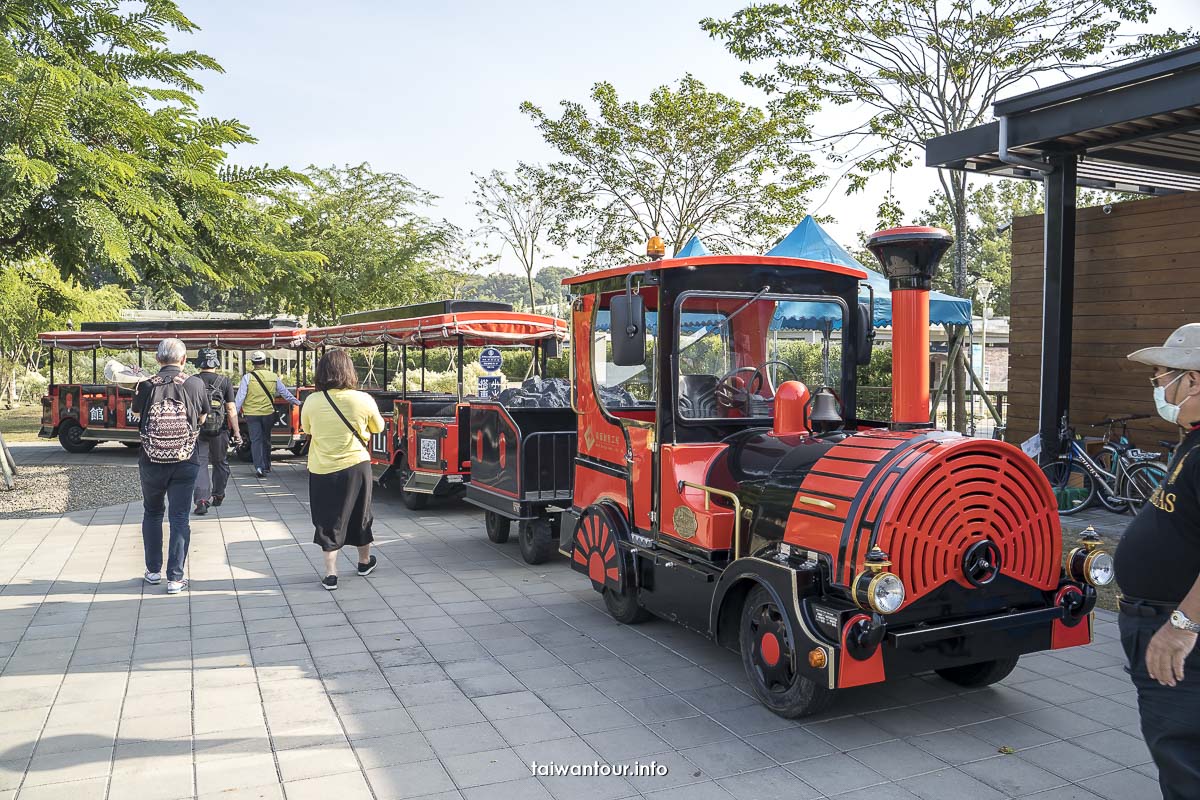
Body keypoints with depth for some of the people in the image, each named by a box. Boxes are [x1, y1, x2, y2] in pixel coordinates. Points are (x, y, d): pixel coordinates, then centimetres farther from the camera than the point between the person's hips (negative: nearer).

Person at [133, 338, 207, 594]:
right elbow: (202, 418, 7)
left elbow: (137, 410, 11)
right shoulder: (195, 384, -7)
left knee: (152, 513, 20)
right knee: (179, 518, 4)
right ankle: (175, 578, 3)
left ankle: (153, 570, 27)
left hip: (151, 461, 1)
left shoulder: (147, 385, -8)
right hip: (185, 462, -1)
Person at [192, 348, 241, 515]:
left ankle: (202, 500, -11)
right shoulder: (225, 382, -4)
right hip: (220, 430, 1)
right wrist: (236, 432, -2)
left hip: (198, 430, -1)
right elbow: (231, 409, -6)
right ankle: (217, 496, 31)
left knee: (200, 464, 1)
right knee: (220, 463, 19)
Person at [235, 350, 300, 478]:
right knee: (266, 439, 16)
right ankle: (267, 466, 24)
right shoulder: (273, 377, 1)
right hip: (268, 413, 2)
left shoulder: (247, 377, -7)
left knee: (256, 440, 1)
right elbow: (284, 393, 11)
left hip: (252, 414, -2)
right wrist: (297, 402, 24)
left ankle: (259, 467, -10)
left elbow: (240, 397, -8)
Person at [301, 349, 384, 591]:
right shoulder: (363, 400, -12)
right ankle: (365, 561, 35)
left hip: (322, 469, 0)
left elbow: (307, 430, 8)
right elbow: (378, 427, 5)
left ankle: (330, 573, 5)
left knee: (328, 520, 9)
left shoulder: (311, 402, -10)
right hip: (356, 465, 0)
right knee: (359, 515, 18)